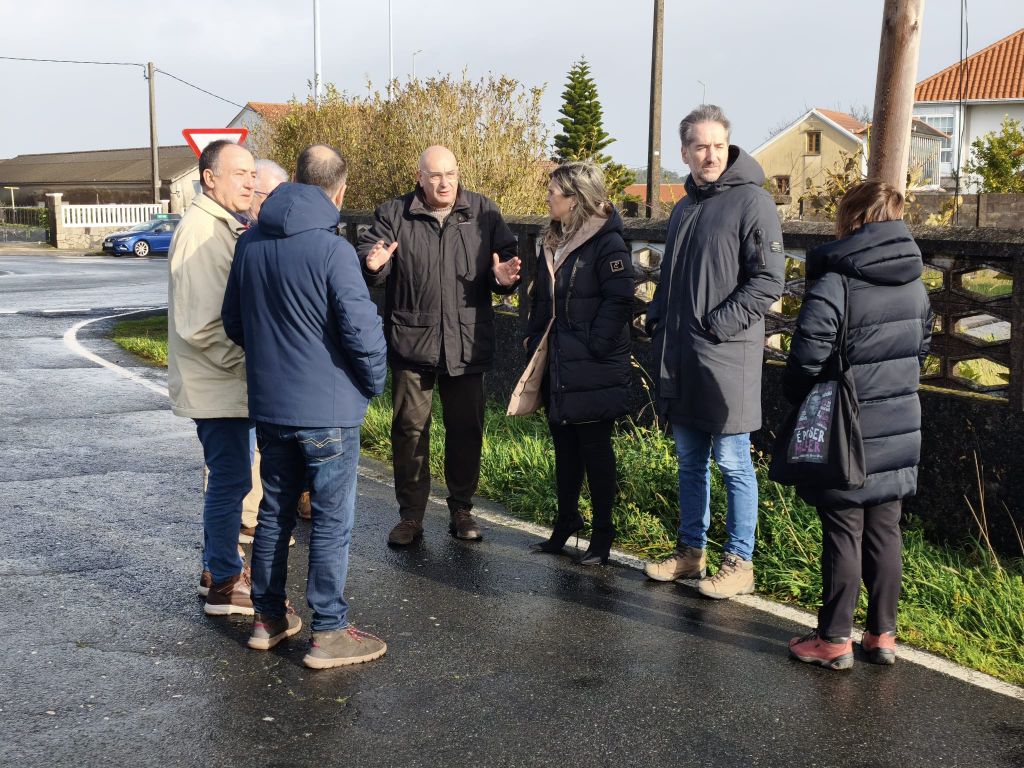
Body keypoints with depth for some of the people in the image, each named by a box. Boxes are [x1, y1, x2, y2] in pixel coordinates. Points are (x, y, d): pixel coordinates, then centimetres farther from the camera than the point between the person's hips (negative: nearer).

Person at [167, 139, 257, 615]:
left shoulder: (227, 227, 14)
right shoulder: (200, 231, -18)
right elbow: (199, 323, -24)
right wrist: (244, 358, -17)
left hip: (231, 378, 10)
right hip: (217, 381, -10)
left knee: (229, 477, 17)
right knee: (231, 479, -3)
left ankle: (218, 568, 30)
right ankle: (224, 585, 7)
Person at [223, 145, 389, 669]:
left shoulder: (250, 244, 2)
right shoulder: (332, 250, -19)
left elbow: (233, 322, 12)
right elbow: (362, 330, -20)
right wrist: (375, 382, -3)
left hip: (268, 405, 6)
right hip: (327, 409, -6)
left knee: (275, 510, 18)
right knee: (332, 520, 3)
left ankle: (268, 618, 28)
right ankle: (328, 633, 9)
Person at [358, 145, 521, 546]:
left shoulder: (484, 213, 4)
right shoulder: (393, 215, 1)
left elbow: (506, 256, 6)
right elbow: (367, 253, -6)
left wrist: (504, 279, -17)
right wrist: (373, 265, -30)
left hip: (468, 344, 1)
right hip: (411, 342, -1)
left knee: (466, 429, 9)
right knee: (409, 429, 5)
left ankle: (461, 509, 25)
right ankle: (410, 515, 17)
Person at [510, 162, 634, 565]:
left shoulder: (607, 242, -14)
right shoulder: (556, 241, 12)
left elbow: (620, 299, -21)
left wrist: (595, 345, -20)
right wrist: (533, 339, 12)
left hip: (592, 372, -8)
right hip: (557, 368, 8)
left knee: (595, 449, 3)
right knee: (564, 446, 15)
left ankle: (602, 533, 14)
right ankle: (566, 522, 27)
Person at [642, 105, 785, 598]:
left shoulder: (751, 201, -8)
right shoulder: (685, 206, 16)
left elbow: (768, 281, -13)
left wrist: (716, 325, -17)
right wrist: (659, 322, 10)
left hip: (726, 358, -7)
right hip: (679, 358, 8)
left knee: (732, 462, 0)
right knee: (689, 461, 15)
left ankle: (739, 563, 10)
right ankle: (690, 551, 26)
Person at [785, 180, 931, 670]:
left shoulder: (834, 284, -18)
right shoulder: (916, 285, 5)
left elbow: (807, 359, -19)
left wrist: (796, 399, 0)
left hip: (847, 436, -6)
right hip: (900, 431, 6)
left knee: (843, 534, 2)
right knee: (885, 532, 13)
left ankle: (835, 639, 11)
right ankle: (883, 634, 22)